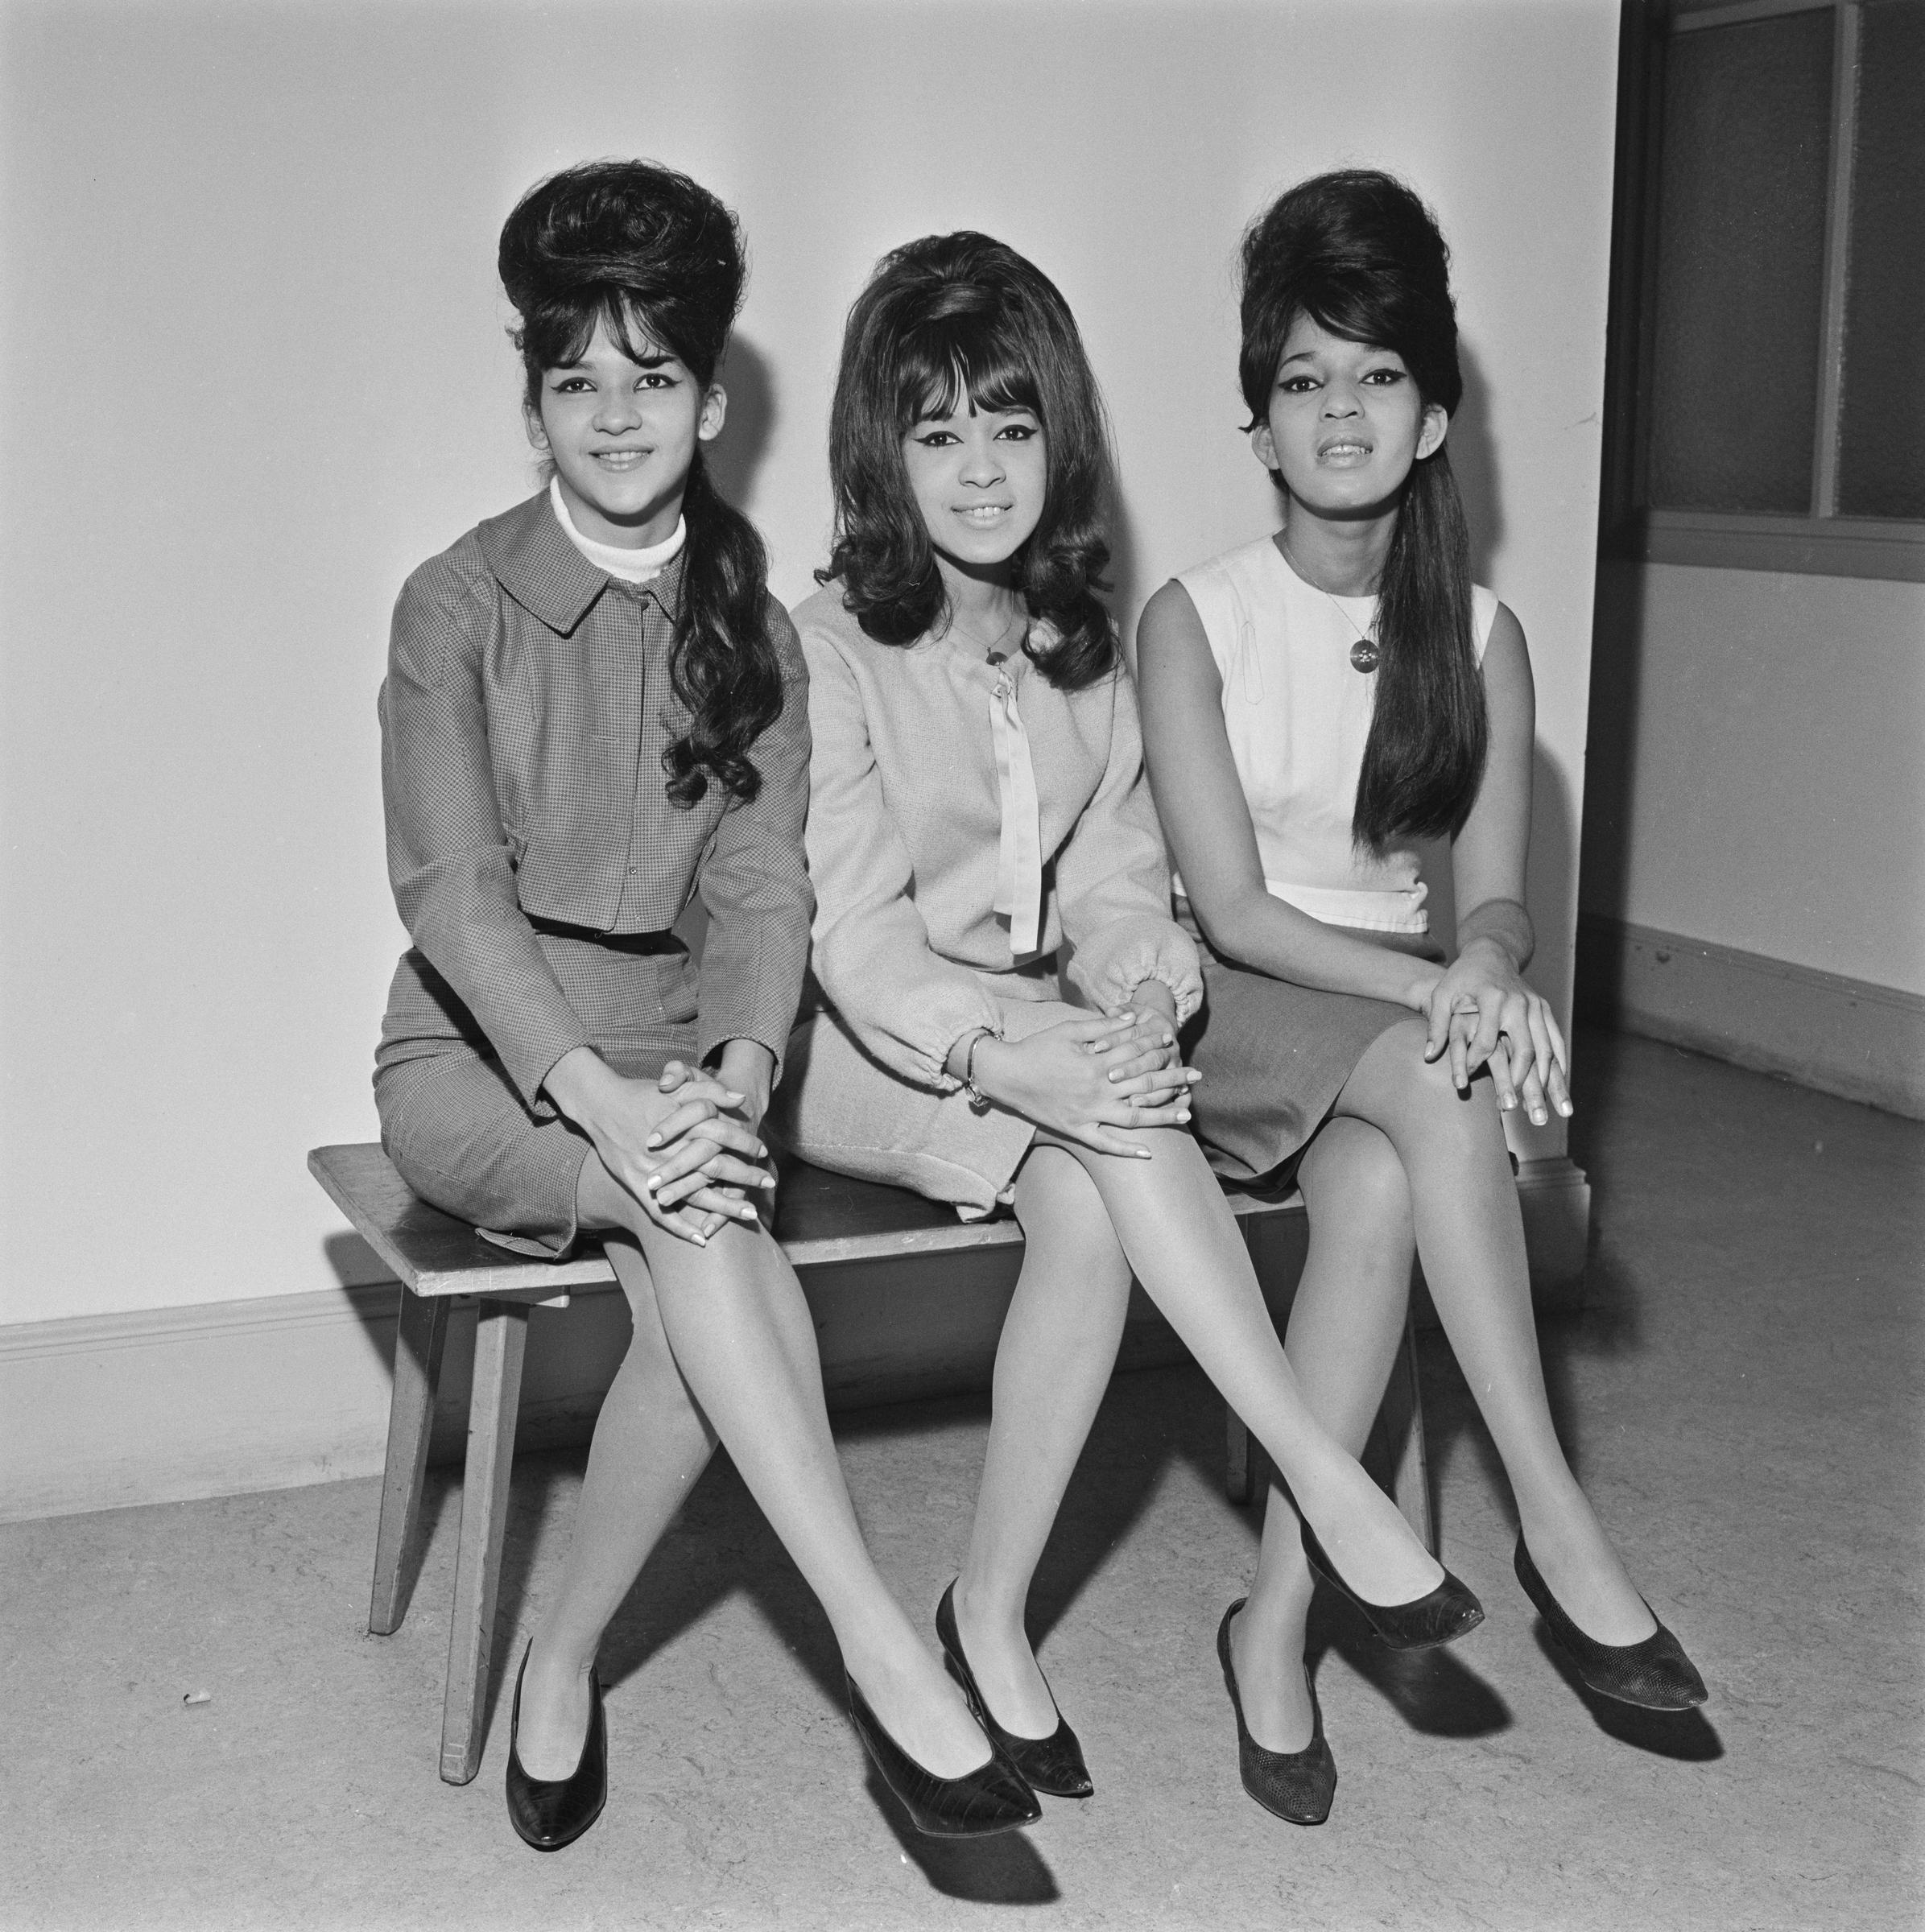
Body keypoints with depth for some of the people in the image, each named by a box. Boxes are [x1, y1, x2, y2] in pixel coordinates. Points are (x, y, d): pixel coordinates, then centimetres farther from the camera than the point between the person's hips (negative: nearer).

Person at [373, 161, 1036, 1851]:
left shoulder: (752, 631, 8)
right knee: (708, 1215, -33)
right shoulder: (459, 604, -3)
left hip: (665, 1045, 3)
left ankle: (564, 1662, -7)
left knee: (692, 1299, -28)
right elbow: (451, 885, -14)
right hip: (477, 1048, -3)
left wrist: (737, 1070, -22)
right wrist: (596, 1095, -28)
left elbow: (764, 888, -1)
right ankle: (880, 1650, -33)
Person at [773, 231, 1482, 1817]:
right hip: (868, 1050, -4)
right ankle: (1324, 1478, -28)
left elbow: (1119, 880, 7)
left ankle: (994, 1610, -21)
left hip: (1051, 1039, 5)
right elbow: (852, 928, -15)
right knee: (1117, 1143, -32)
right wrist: (998, 1047, -32)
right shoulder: (830, 645, -8)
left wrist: (1137, 1004, -17)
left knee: (1086, 1203, -30)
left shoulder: (1086, 647, 9)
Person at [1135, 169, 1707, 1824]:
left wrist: (1490, 968, -24)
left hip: (1408, 1005, 3)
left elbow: (1495, 895, 1)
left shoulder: (1480, 633, 5)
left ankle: (1278, 1614, -24)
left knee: (1382, 1183, -33)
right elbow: (1234, 910, -11)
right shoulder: (1196, 618, -5)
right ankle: (1555, 1520, -30)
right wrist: (1441, 991, -24)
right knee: (1438, 1083, -34)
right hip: (1232, 1011, -3)